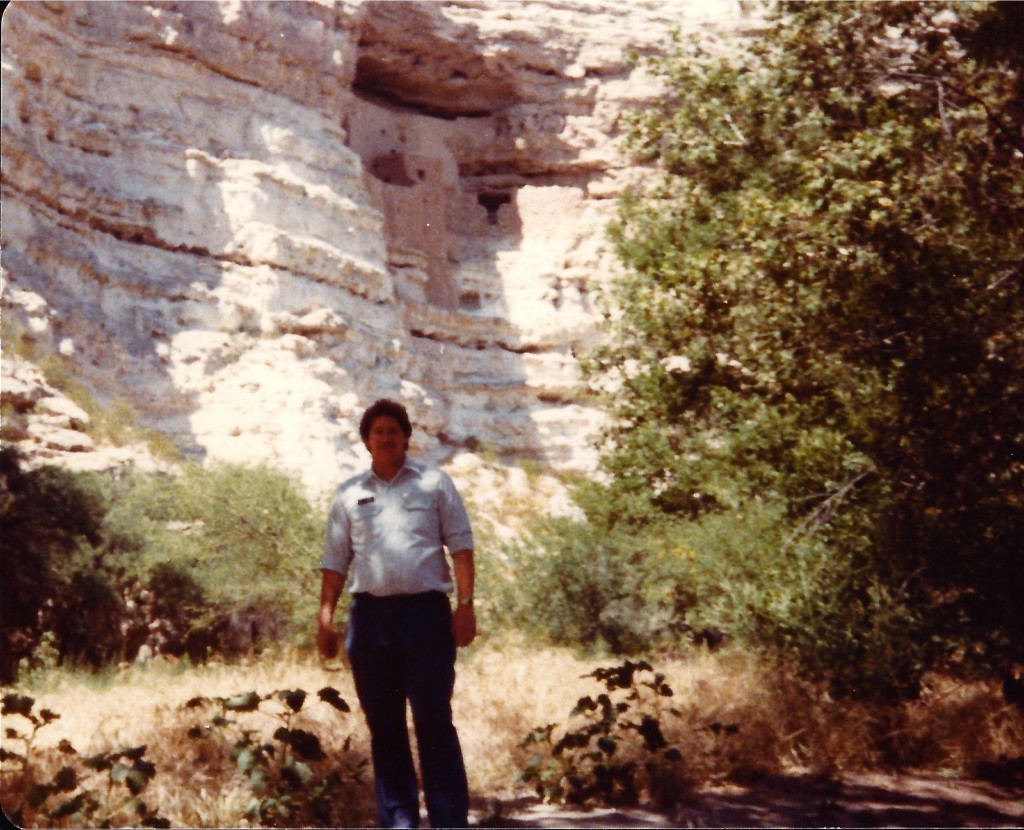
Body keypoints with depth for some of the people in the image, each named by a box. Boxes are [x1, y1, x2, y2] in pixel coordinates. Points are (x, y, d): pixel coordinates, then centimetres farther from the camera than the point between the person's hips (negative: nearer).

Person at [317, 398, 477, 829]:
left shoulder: (434, 483, 8)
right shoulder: (349, 495, 14)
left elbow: (461, 546, 3)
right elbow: (335, 561, 13)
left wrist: (465, 605, -7)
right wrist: (326, 617, 4)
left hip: (425, 610, -3)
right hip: (370, 614, 3)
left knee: (434, 720, -5)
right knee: (383, 724, 6)